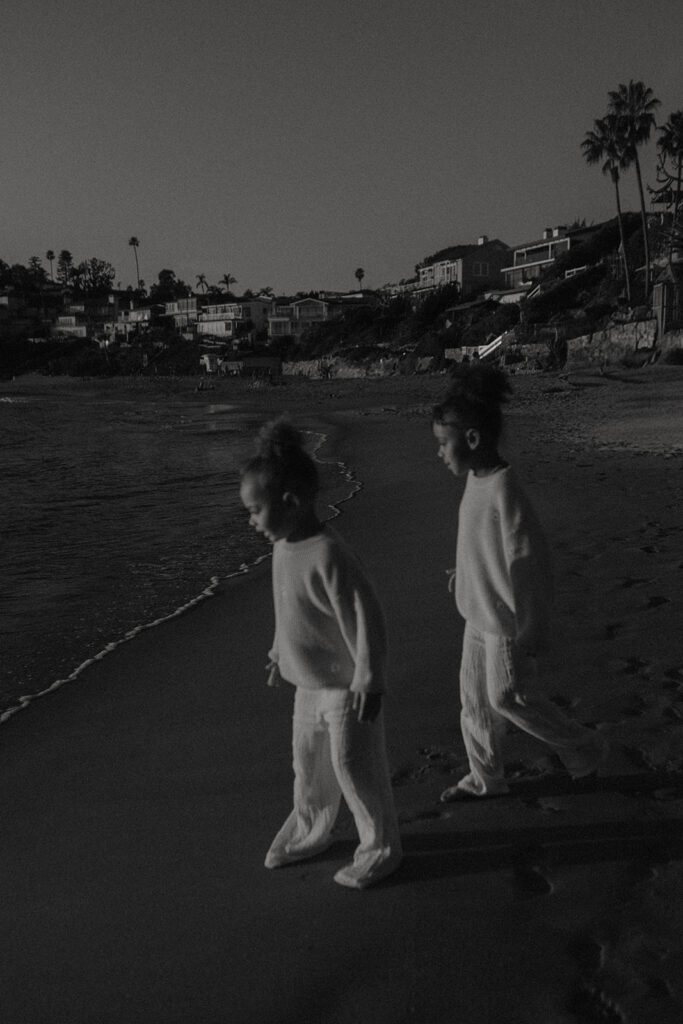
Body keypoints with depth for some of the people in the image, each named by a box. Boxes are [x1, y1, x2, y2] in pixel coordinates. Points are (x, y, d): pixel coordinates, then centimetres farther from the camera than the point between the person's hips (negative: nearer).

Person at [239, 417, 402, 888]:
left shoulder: (328, 557, -31)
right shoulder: (284, 546, -3)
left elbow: (366, 620, -27)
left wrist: (368, 682, -22)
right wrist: (280, 651, 22)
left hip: (346, 686, -8)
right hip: (311, 681, 8)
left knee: (355, 767, 8)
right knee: (309, 761, 23)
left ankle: (381, 848, 28)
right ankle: (310, 830, 45)